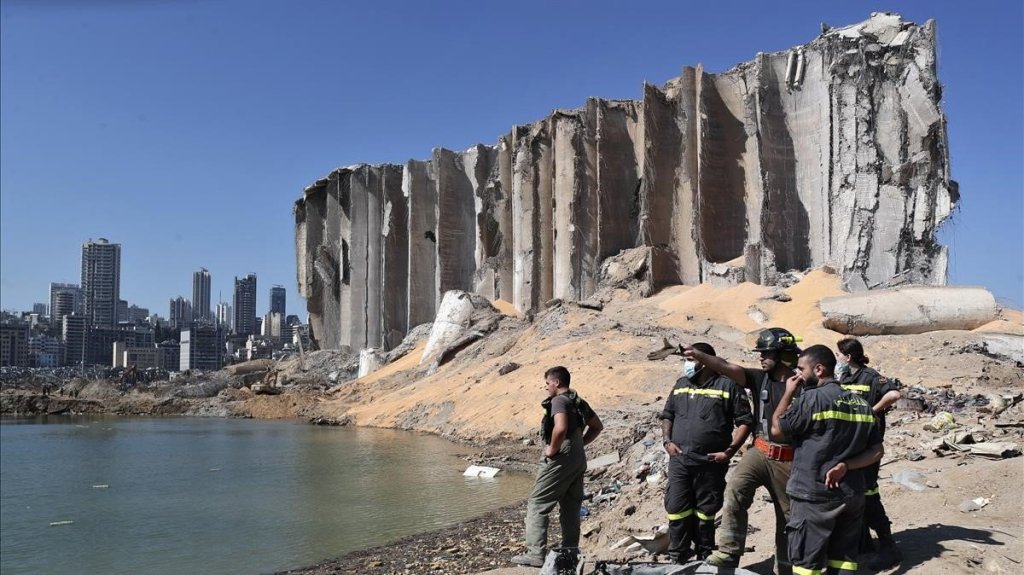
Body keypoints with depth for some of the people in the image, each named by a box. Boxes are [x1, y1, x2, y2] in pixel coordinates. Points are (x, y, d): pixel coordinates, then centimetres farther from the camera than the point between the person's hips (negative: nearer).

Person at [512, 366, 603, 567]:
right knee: (571, 508, 13)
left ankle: (536, 553, -6)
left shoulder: (559, 401, -14)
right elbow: (597, 427, 22)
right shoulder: (579, 402, 14)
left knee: (537, 505, -3)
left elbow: (560, 428, -31)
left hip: (560, 460, -9)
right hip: (578, 460, 9)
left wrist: (552, 449, -18)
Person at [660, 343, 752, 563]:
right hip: (679, 460, 4)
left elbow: (744, 421, -3)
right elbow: (667, 415, 20)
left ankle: (704, 560, 22)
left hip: (711, 463, -4)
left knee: (705, 513, 8)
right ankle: (678, 559, 12)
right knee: (676, 510, 0)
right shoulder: (681, 385, 12)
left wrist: (730, 451, -11)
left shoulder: (728, 385, -4)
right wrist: (667, 441, 4)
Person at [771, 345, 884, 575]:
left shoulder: (812, 398, -14)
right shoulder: (862, 403, 9)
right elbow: (876, 451, 7)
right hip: (852, 494, 7)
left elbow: (776, 429, -5)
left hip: (814, 495, -7)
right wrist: (846, 465, -5)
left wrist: (789, 392, 3)